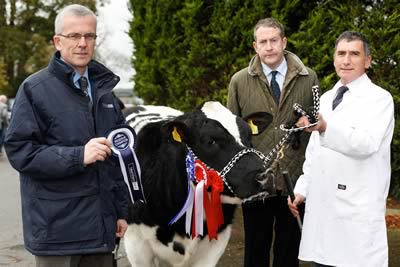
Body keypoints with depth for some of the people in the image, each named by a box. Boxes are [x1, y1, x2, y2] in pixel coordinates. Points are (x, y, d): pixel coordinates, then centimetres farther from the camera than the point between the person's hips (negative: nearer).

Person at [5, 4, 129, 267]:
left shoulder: (103, 89, 14)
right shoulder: (35, 88, -5)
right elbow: (19, 151, -12)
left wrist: (121, 211, 15)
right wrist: (78, 156, -21)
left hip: (101, 226, 6)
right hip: (57, 227, -5)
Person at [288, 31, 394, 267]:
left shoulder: (379, 98, -5)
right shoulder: (326, 98, 17)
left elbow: (366, 143, -24)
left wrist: (326, 128, -38)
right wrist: (302, 188, 15)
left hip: (357, 209, -6)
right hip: (321, 204, 6)